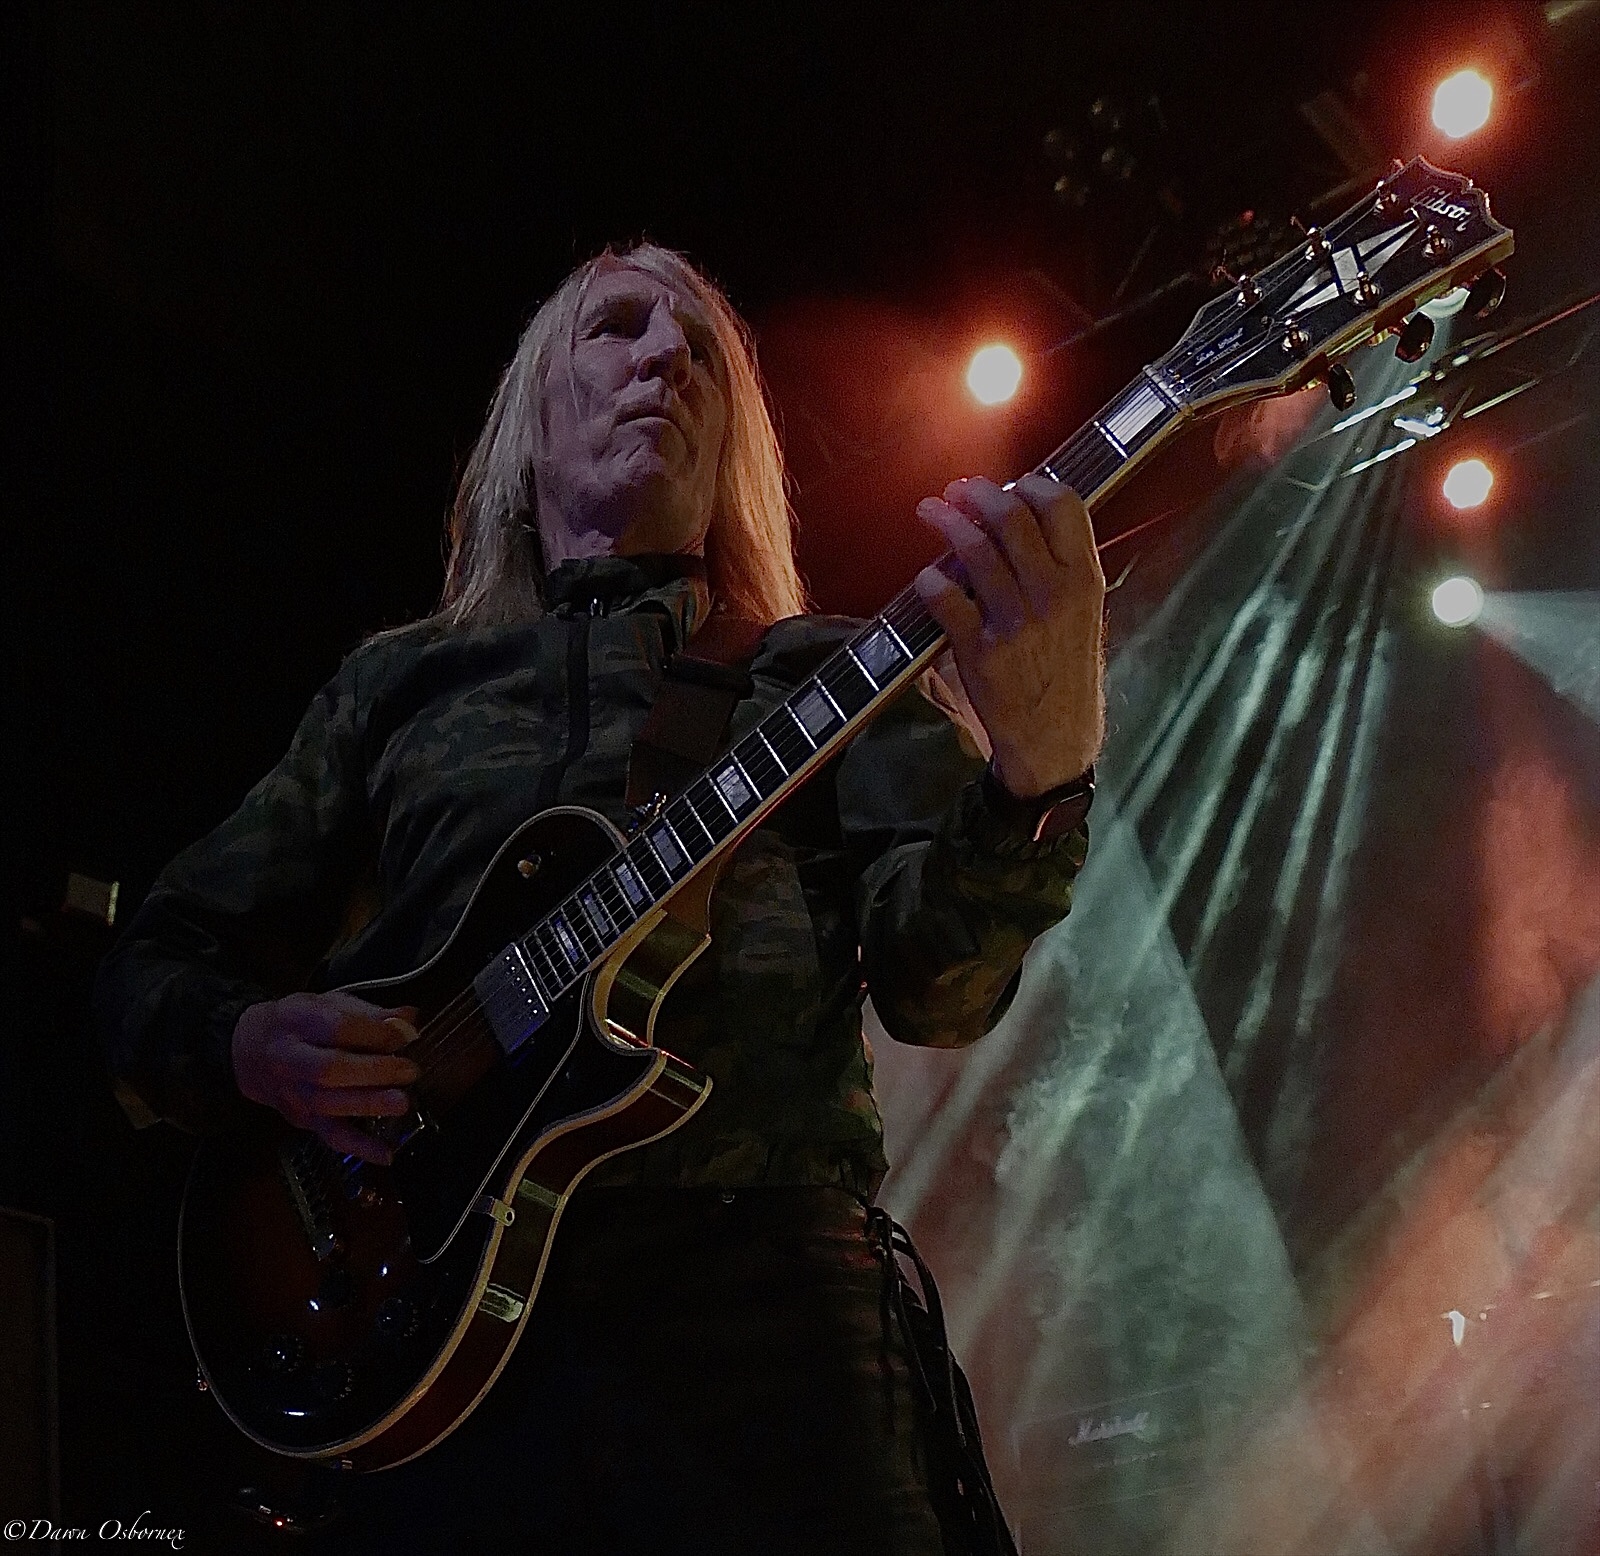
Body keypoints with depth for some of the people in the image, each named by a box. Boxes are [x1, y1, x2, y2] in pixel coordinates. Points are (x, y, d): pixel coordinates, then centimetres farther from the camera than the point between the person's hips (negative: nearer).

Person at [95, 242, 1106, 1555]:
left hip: (755, 1294, -1)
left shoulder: (825, 675, 12)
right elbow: (154, 966, 20)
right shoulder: (398, 683, 18)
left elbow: (934, 981, -4)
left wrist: (1037, 770, -24)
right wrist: (254, 1045, -3)